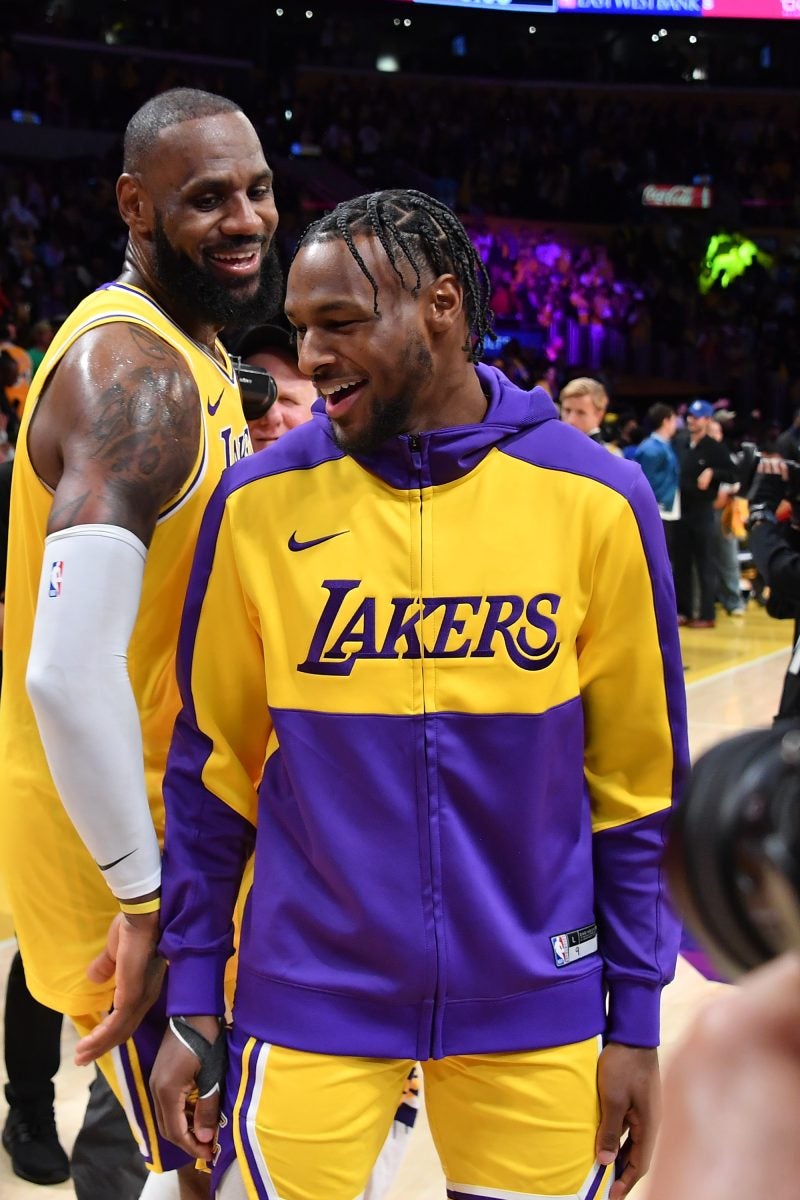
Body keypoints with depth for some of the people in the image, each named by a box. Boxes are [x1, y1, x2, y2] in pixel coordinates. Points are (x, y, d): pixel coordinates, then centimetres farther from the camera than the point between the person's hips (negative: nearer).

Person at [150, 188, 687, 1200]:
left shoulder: (595, 499, -6)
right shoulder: (261, 502, -4)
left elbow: (637, 775, 0)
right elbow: (213, 762, 3)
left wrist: (634, 1017, 1)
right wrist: (191, 998, 1)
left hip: (534, 1001, 0)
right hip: (312, 1000, 0)